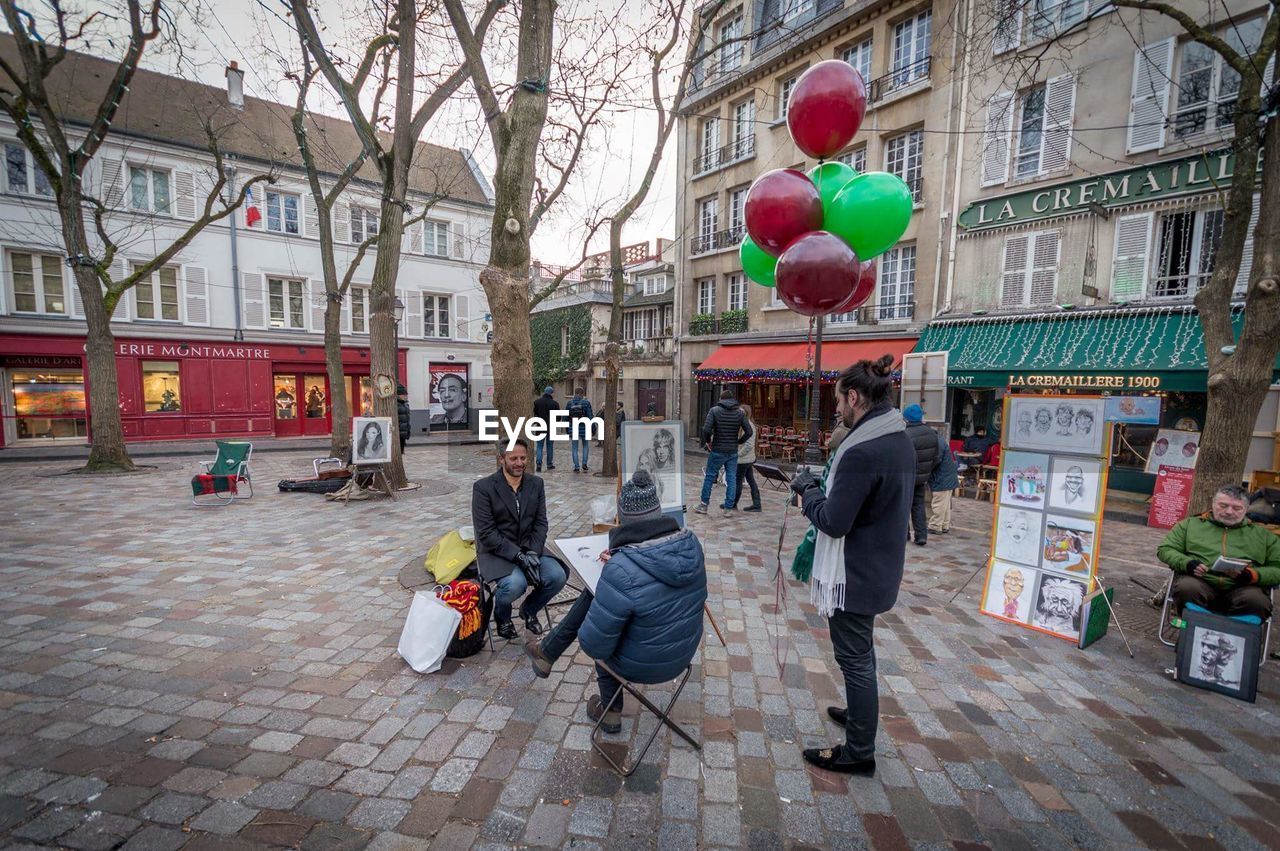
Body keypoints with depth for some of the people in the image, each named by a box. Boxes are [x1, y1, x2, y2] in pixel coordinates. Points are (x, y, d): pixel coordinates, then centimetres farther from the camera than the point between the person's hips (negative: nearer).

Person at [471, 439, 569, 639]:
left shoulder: (536, 484, 3)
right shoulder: (483, 487, -11)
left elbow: (541, 523, 2)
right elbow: (486, 532, -15)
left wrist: (533, 552, -16)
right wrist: (518, 555, -22)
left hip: (528, 549, 4)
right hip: (496, 552, -4)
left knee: (557, 576, -19)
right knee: (515, 584, -31)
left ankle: (529, 609, 13)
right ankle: (502, 615, 7)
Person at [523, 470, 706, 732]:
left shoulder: (621, 572, -34)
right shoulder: (691, 543, -14)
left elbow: (593, 644, -24)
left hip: (643, 665, -5)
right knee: (592, 595, 17)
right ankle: (547, 652, 37)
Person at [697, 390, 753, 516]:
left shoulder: (714, 410, -6)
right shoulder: (739, 413, 3)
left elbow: (706, 429, -16)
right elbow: (749, 432, -2)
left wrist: (708, 441, 0)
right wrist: (738, 442, 10)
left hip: (717, 451, -2)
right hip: (733, 452, 2)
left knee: (709, 477, 9)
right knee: (731, 479, 8)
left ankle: (704, 505, 16)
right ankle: (728, 508, 10)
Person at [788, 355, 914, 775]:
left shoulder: (861, 451, -28)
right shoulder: (900, 440, 3)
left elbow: (833, 522, -25)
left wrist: (807, 489, -9)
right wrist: (822, 486, 5)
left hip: (856, 573, -10)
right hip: (880, 565, 10)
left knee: (854, 657, 7)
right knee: (861, 651, 27)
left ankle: (859, 752, 24)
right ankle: (861, 713, 48)